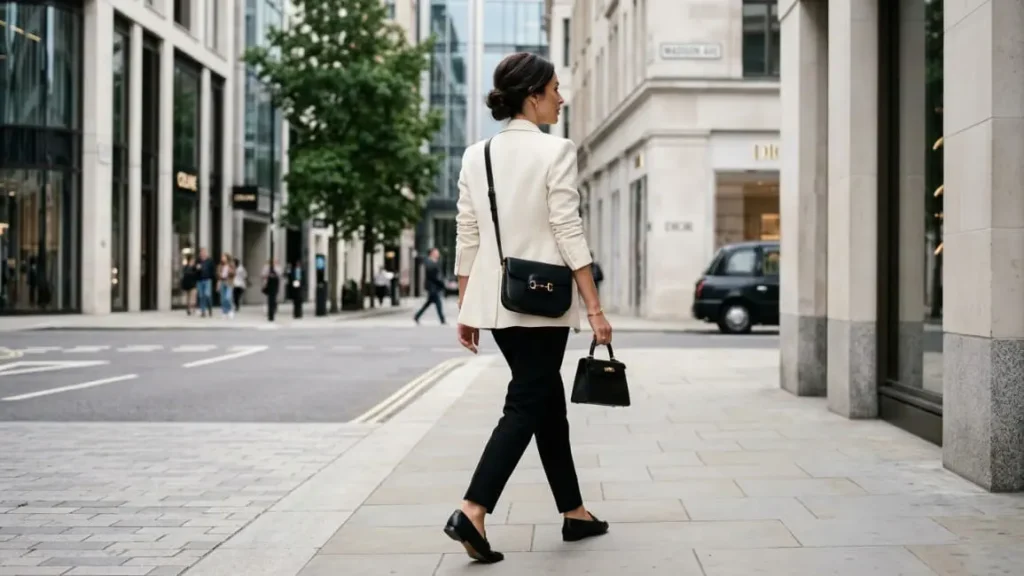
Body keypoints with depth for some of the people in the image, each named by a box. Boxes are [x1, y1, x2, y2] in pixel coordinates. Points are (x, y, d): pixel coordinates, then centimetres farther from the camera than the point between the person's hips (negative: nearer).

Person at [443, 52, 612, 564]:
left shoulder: (476, 156, 8)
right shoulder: (555, 151, -9)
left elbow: (467, 238, 8)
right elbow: (568, 234, -13)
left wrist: (466, 309, 13)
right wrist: (595, 309, -10)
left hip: (495, 300, 7)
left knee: (547, 401, 16)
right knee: (527, 405, -2)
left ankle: (574, 513, 25)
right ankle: (472, 511, -14)